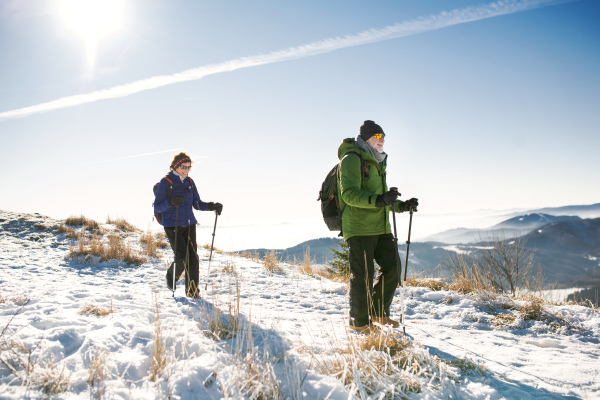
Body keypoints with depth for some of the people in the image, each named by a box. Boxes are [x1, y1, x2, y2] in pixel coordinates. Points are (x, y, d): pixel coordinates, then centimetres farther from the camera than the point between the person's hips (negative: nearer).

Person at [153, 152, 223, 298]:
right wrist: (171, 202, -29)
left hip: (189, 225, 5)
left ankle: (192, 290, 11)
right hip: (172, 226, -5)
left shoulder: (190, 182, 10)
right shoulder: (165, 182, -7)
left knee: (193, 257, -1)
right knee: (182, 256, -13)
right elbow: (157, 206, -9)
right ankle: (171, 277, 19)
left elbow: (197, 203, 13)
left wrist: (212, 206, -4)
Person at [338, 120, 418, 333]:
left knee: (392, 267, 5)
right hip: (359, 228, -8)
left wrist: (401, 205, 12)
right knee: (363, 274, -4)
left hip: (381, 227, 8)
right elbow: (349, 193, -21)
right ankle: (359, 321, 12)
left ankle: (378, 312, 22)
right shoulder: (352, 159, -8)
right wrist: (379, 200, -34)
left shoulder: (377, 163, 21)